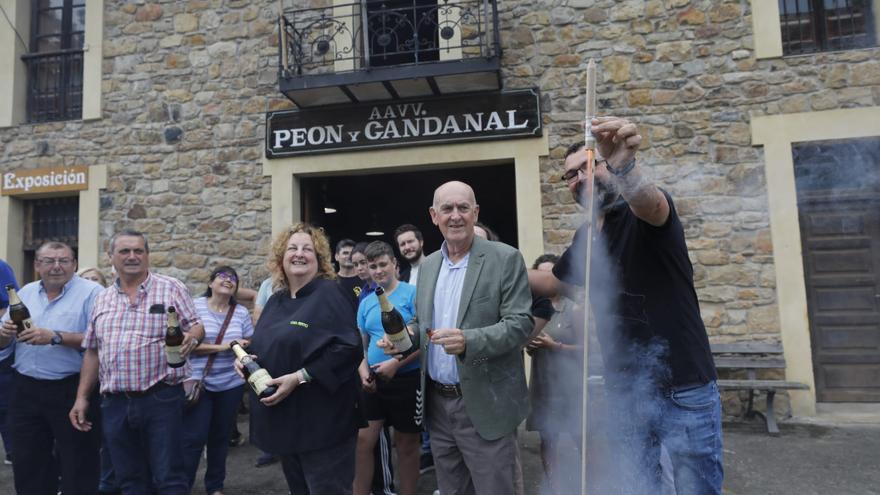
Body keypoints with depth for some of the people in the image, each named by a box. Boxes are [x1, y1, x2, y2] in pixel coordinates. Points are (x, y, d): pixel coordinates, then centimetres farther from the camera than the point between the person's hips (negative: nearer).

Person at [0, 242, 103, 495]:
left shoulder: (91, 292, -10)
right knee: (28, 465, 19)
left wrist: (55, 337, -25)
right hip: (25, 390, 6)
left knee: (78, 468, 6)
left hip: (72, 390, -6)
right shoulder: (25, 293, 10)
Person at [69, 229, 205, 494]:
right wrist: (82, 397, 13)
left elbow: (196, 327, -1)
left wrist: (191, 338, -24)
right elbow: (92, 351, 16)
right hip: (115, 404, 5)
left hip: (162, 399, -4)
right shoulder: (103, 299, 12)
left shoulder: (171, 288, -1)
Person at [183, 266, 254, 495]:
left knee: (221, 437, 14)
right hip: (198, 383, -3)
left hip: (231, 384, 4)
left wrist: (245, 348, -14)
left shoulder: (241, 312, 3)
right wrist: (222, 347, -20)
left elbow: (250, 344, 9)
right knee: (193, 438, -1)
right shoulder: (195, 306, -7)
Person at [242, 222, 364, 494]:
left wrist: (300, 377, -23)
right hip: (283, 420, 8)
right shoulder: (276, 300, 12)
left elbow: (348, 348, -21)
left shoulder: (329, 293, -11)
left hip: (322, 421, -7)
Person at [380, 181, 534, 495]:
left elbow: (520, 324, -14)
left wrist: (469, 340, -29)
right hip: (437, 403, 6)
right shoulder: (428, 265, 9)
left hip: (484, 405, -5)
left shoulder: (505, 259, -9)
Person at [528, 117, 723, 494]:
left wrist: (623, 164, -57)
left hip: (684, 390, -5)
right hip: (623, 392, 6)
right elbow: (554, 282, 24)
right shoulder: (583, 239, 8)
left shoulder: (646, 214, -11)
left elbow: (648, 201, -36)